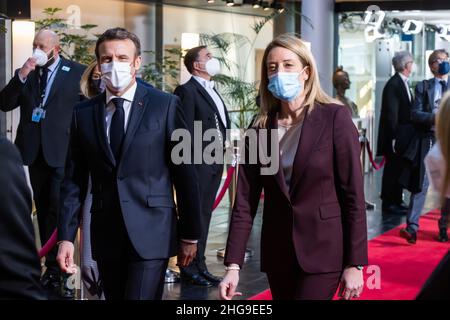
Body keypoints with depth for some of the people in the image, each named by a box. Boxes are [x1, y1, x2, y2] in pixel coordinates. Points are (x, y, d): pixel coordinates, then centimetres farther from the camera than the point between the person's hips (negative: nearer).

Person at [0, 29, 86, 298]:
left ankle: (57, 271, -6)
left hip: (62, 150, -5)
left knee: (58, 208, -11)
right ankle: (52, 268, 21)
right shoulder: (26, 72, 8)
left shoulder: (76, 72, -2)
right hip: (34, 150, 5)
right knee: (44, 210, 12)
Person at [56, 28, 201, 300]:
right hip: (105, 236, 4)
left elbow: (185, 173, -2)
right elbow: (74, 179, 6)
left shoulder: (166, 105, -3)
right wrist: (66, 236, -1)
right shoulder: (84, 113, 6)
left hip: (150, 234, -3)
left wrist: (190, 235, -1)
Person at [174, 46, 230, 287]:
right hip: (198, 163, -8)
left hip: (215, 163, 8)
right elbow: (186, 131, -14)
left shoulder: (212, 90, 18)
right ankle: (190, 268, 4)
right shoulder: (187, 90, -9)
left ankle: (200, 265, 20)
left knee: (204, 215, 13)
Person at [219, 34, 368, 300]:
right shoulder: (260, 128, 3)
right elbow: (245, 199, 0)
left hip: (322, 249, -4)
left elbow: (353, 195, -8)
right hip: (277, 252, 4)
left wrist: (355, 263, -11)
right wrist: (233, 265, -7)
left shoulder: (335, 118, -8)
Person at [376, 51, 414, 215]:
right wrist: (394, 138, -19)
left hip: (404, 136, 9)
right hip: (396, 136, -9)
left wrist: (407, 135, 14)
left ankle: (396, 201, 23)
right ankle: (389, 203, 7)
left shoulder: (403, 83, 12)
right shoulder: (393, 85, -17)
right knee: (392, 170, -1)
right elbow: (391, 114, -19)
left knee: (399, 170, 14)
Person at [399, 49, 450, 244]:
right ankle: (412, 227, -11)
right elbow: (415, 114, 0)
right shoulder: (423, 87, 9)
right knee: (421, 185, -8)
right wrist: (434, 118, -16)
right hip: (429, 140, -2)